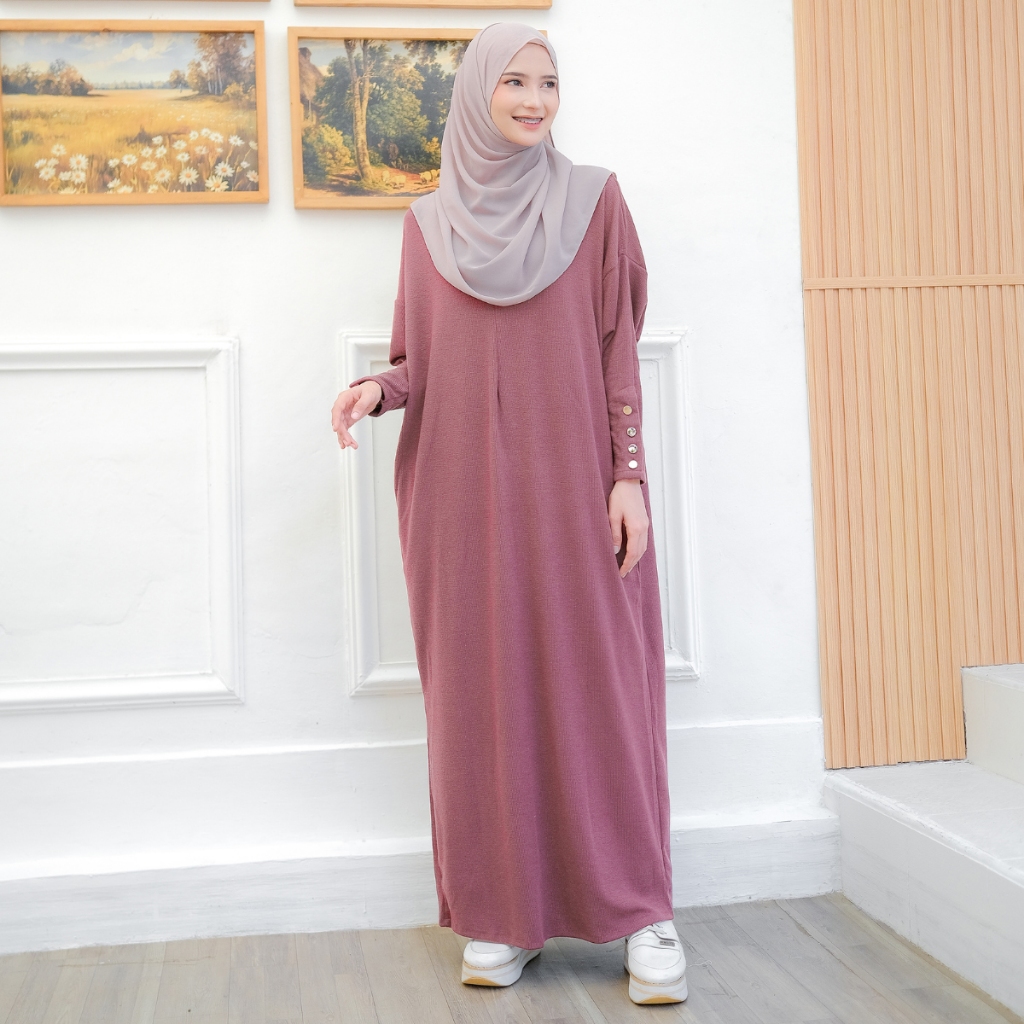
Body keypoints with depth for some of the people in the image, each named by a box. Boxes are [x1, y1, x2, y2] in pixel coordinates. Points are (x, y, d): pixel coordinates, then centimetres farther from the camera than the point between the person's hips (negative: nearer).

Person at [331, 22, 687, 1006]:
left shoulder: (594, 200, 5)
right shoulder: (429, 223, 11)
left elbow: (620, 349, 1)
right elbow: (419, 360, 11)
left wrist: (629, 473, -7)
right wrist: (378, 386, -11)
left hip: (570, 481, -2)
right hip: (465, 491, 2)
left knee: (597, 678, -3)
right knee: (485, 687, 3)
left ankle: (637, 908, 7)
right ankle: (503, 910, 14)